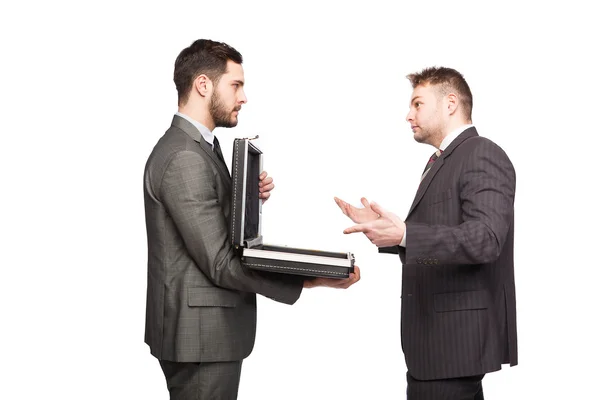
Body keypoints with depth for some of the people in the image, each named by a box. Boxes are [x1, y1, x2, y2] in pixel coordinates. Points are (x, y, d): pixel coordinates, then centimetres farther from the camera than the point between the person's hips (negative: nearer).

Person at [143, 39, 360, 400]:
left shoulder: (199, 146, 13)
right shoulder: (185, 158, -20)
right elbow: (220, 263, -21)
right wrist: (311, 280, -20)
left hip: (208, 330, 10)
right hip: (201, 335, -10)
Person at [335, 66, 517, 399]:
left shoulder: (483, 156, -12)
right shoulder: (442, 161, 20)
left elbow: (484, 238, -25)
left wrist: (404, 234, -34)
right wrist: (383, 226, 9)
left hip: (458, 335, -10)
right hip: (437, 334, 10)